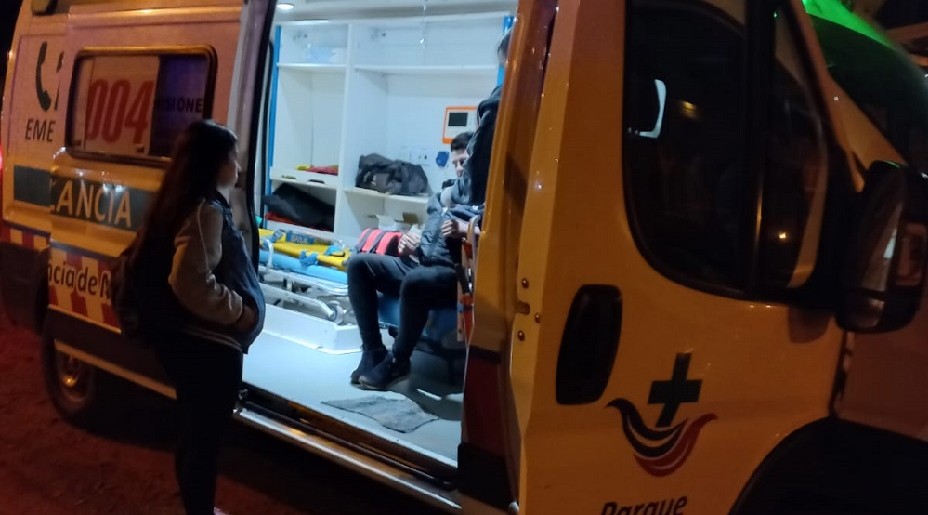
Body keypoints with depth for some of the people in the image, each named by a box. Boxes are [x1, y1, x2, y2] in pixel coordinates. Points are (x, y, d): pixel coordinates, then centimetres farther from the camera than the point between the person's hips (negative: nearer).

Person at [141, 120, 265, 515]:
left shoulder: (185, 202, 10)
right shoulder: (207, 211, -21)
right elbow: (190, 282, -30)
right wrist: (241, 311, -19)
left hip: (186, 338, 10)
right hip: (208, 345, -10)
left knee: (193, 434, 23)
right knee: (205, 439, 4)